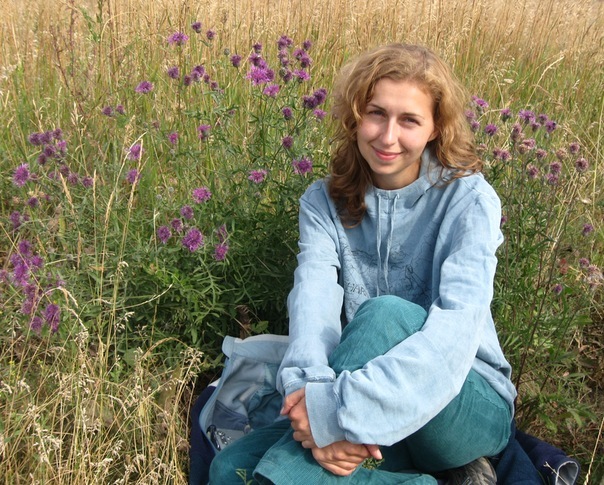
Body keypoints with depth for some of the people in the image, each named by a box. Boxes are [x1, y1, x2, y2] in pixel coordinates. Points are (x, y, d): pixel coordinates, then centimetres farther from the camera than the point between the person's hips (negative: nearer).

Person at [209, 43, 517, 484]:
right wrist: (314, 390, -39)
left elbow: (457, 324, -26)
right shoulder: (325, 203, 1)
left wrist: (338, 406, -37)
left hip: (471, 406, -4)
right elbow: (313, 301, -17)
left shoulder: (468, 198, -11)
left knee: (384, 314, -34)